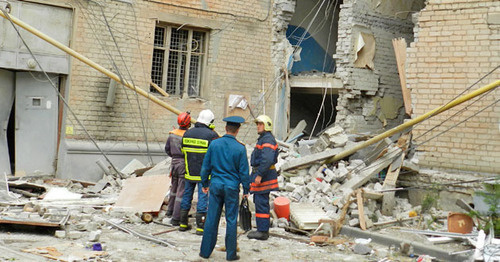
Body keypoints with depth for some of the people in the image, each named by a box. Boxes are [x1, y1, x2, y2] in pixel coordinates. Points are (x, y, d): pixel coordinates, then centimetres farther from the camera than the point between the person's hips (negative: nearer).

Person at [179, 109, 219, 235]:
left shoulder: (187, 133, 6)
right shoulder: (211, 135, -11)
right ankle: (200, 226, 2)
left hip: (189, 172, 5)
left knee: (187, 195, 15)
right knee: (202, 197, 0)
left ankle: (183, 224, 22)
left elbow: (183, 150, 12)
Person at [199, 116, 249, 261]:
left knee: (211, 219, 8)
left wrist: (205, 184, 16)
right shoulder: (240, 148, -8)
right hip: (232, 187, -2)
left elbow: (206, 166, 4)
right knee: (231, 220, 5)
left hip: (215, 185, 2)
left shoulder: (214, 144, -2)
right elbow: (244, 172, -5)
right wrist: (246, 190, 6)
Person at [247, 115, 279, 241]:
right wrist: (256, 174, 25)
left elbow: (267, 160, -26)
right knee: (259, 202, 15)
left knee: (261, 203, -9)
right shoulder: (263, 139, 19)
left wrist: (259, 175, -25)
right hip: (259, 173, 11)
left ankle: (263, 232, -6)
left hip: (264, 175, -11)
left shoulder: (268, 140, -16)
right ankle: (262, 229, 22)